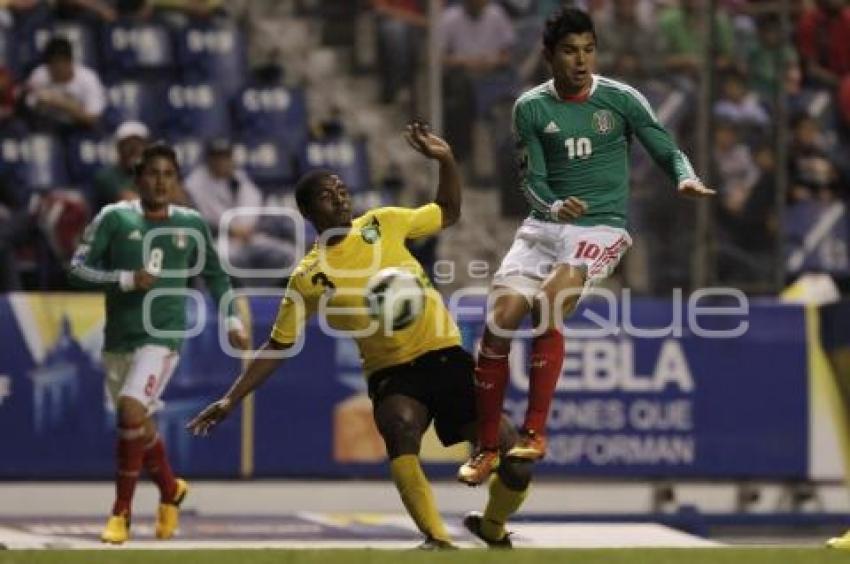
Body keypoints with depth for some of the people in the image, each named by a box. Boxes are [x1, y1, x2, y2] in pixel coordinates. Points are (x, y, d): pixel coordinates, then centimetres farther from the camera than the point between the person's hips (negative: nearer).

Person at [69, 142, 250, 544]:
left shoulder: (191, 225, 4)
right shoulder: (114, 218, -1)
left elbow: (215, 274, 18)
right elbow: (78, 268, -5)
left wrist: (232, 321, 13)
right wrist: (126, 280, -17)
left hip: (163, 337, -2)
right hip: (118, 339, 2)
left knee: (131, 411, -22)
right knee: (140, 426, 10)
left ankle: (121, 512, -11)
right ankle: (170, 490, 39)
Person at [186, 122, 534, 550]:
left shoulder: (383, 224, 2)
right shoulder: (309, 278, -4)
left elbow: (448, 213, 18)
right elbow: (277, 347, 5)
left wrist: (446, 160, 2)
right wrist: (231, 399, -3)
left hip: (446, 356, 2)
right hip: (392, 373, -2)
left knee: (516, 469, -7)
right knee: (400, 428, -39)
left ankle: (493, 529, 26)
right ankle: (437, 539, -31)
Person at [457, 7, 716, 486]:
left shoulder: (621, 100, -2)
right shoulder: (531, 108, 2)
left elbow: (668, 151, 1)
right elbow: (533, 180, -1)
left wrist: (686, 178, -22)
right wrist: (554, 206, -23)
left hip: (601, 227, -3)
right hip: (545, 225, 3)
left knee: (547, 307, -29)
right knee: (498, 322, -11)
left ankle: (535, 432, -22)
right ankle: (487, 449, 3)